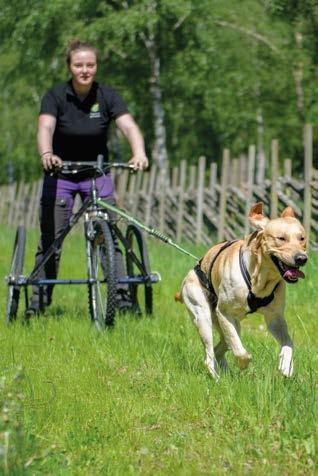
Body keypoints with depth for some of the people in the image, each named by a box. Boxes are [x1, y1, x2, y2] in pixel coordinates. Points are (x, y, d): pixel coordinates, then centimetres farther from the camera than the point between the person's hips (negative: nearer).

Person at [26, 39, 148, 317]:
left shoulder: (107, 96, -10)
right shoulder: (55, 97, -14)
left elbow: (129, 126, -24)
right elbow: (45, 127, -30)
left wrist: (139, 153, -45)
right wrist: (46, 154, -52)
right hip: (60, 172, -1)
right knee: (50, 238, -2)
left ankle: (122, 296, -3)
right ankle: (40, 297, 8)